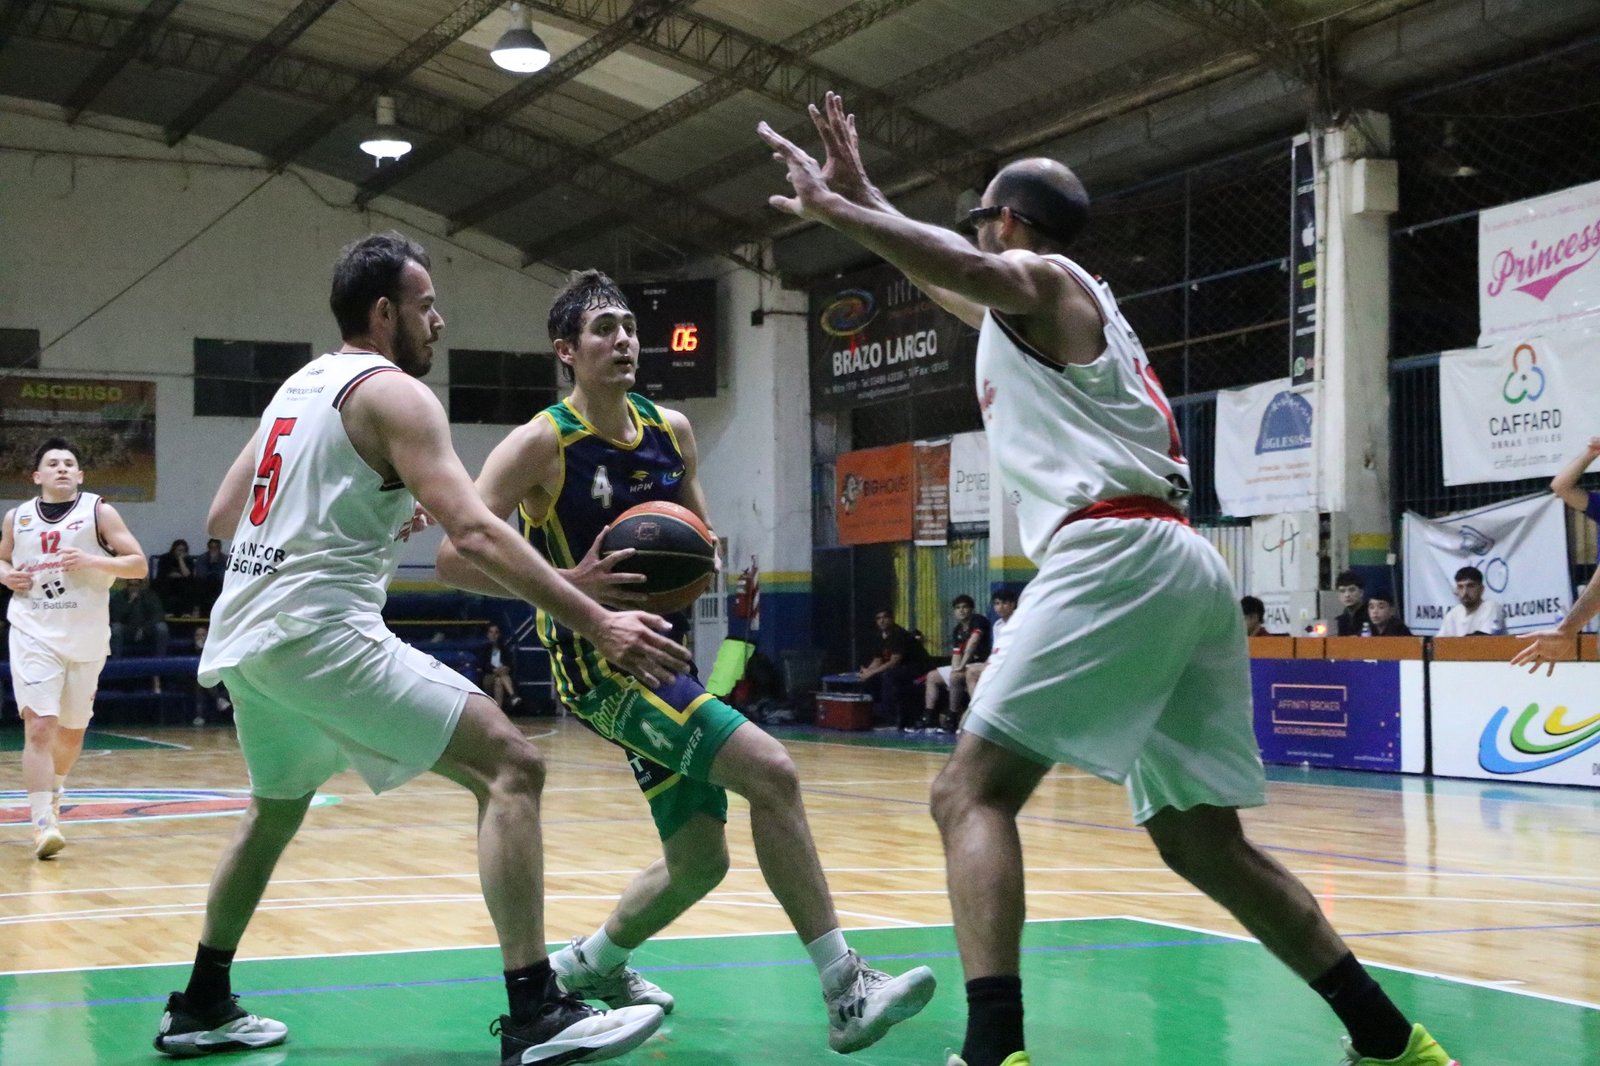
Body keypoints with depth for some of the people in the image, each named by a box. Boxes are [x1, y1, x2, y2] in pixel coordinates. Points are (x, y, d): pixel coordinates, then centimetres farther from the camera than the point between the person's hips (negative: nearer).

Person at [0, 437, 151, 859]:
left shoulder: (99, 512, -1)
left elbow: (139, 564, -4)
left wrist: (92, 561, -19)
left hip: (86, 638, 1)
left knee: (72, 730, 15)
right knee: (39, 725, -15)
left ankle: (53, 788, 44)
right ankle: (43, 823, -17)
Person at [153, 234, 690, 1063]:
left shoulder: (299, 386, 20)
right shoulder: (393, 394, -6)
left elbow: (222, 517, 25)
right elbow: (474, 533, -18)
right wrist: (597, 625, -21)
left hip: (244, 634, 9)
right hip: (322, 629, -9)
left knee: (278, 807, 31)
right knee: (509, 767, -11)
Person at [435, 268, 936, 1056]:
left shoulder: (671, 430, 7)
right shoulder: (541, 443, -12)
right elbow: (454, 557, -17)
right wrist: (566, 584, -27)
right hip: (597, 664, -8)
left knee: (698, 862, 12)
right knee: (770, 771, -24)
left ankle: (589, 966, 38)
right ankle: (845, 993, -20)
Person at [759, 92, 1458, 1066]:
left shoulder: (1042, 279, 6)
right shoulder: (1063, 307, 32)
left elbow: (971, 270, -19)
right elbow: (959, 285, 48)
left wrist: (831, 209, -15)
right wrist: (860, 197, 49)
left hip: (1116, 558, -9)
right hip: (1184, 568, 9)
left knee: (972, 794, -12)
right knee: (1203, 843, 13)